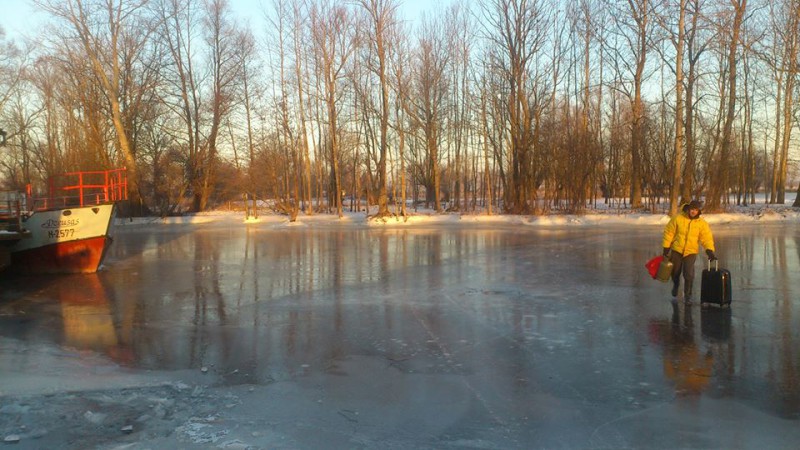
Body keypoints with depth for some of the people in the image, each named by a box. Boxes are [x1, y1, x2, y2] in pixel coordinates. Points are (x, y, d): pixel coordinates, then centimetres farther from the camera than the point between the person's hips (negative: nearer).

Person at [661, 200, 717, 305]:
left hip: (691, 252, -1)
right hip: (676, 250, 1)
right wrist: (666, 247, -4)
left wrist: (709, 250, -27)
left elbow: (707, 238, -11)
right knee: (675, 272, 15)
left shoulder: (702, 223, -6)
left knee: (689, 274, -11)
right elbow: (669, 232, -4)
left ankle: (687, 295, 6)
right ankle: (676, 284, 48)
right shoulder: (678, 218, -10)